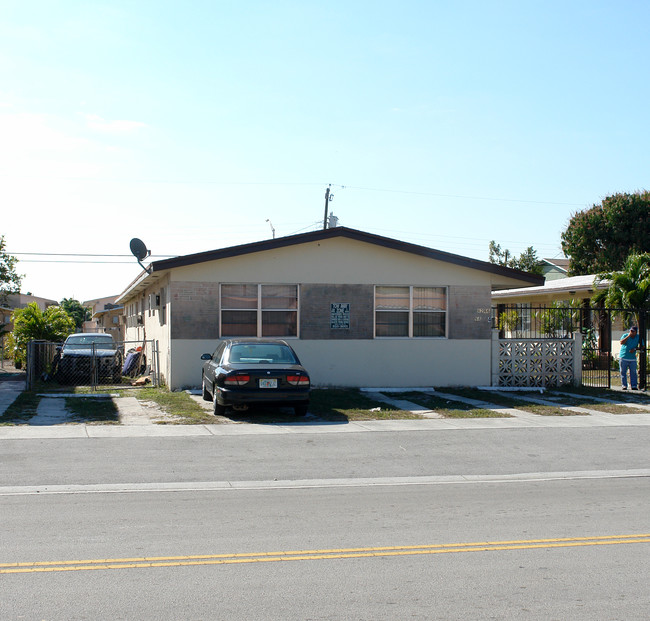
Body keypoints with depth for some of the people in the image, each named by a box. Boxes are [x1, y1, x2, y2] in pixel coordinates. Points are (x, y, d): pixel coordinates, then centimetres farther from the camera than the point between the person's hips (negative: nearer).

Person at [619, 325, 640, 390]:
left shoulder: (638, 337, 3)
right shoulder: (625, 335, -3)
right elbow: (621, 343, -19)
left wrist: (635, 349, -10)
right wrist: (628, 336, -23)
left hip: (632, 358, 1)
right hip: (624, 357, -1)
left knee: (633, 373, 0)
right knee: (623, 372, 1)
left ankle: (633, 386, 5)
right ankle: (624, 385, 6)